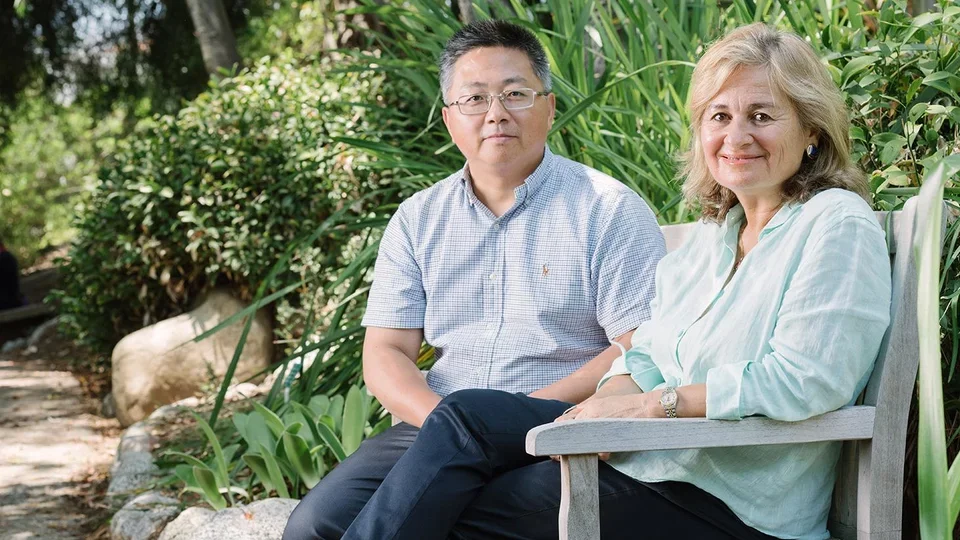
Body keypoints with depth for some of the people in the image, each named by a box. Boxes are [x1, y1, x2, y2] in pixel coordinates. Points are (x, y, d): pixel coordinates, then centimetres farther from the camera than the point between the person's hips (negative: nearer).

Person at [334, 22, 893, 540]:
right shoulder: (711, 235, 16)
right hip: (666, 458, 8)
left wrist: (654, 404, -18)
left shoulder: (837, 225, -10)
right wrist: (604, 408, -11)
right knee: (468, 413, -9)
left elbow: (804, 381, -21)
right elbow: (646, 357, 12)